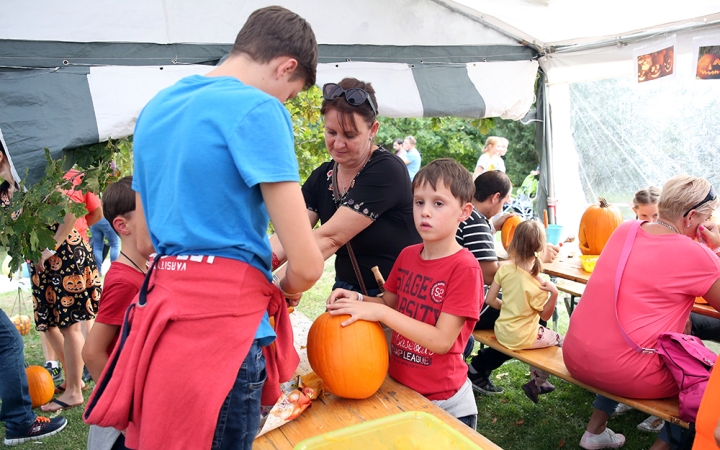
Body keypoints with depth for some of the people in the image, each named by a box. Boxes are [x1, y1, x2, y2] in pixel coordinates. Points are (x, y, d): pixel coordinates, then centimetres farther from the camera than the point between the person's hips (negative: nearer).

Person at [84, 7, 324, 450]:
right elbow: (306, 264, -14)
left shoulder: (156, 108, 14)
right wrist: (279, 291, 7)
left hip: (159, 307, 8)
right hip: (222, 325, -8)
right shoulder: (259, 109, -11)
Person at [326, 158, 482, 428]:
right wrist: (358, 300, -8)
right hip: (398, 386, 6)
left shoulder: (465, 268, -21)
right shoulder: (407, 256, -2)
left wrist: (379, 312, -29)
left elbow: (441, 340, -25)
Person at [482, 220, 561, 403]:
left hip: (502, 332, 5)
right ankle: (535, 384, 18)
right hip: (521, 338, -5)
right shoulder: (538, 285, -22)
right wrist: (554, 293, -21)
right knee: (560, 342, 17)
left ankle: (536, 380, 38)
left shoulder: (505, 269, -13)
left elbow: (490, 300, -6)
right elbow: (545, 316, -6)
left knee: (541, 334, 31)